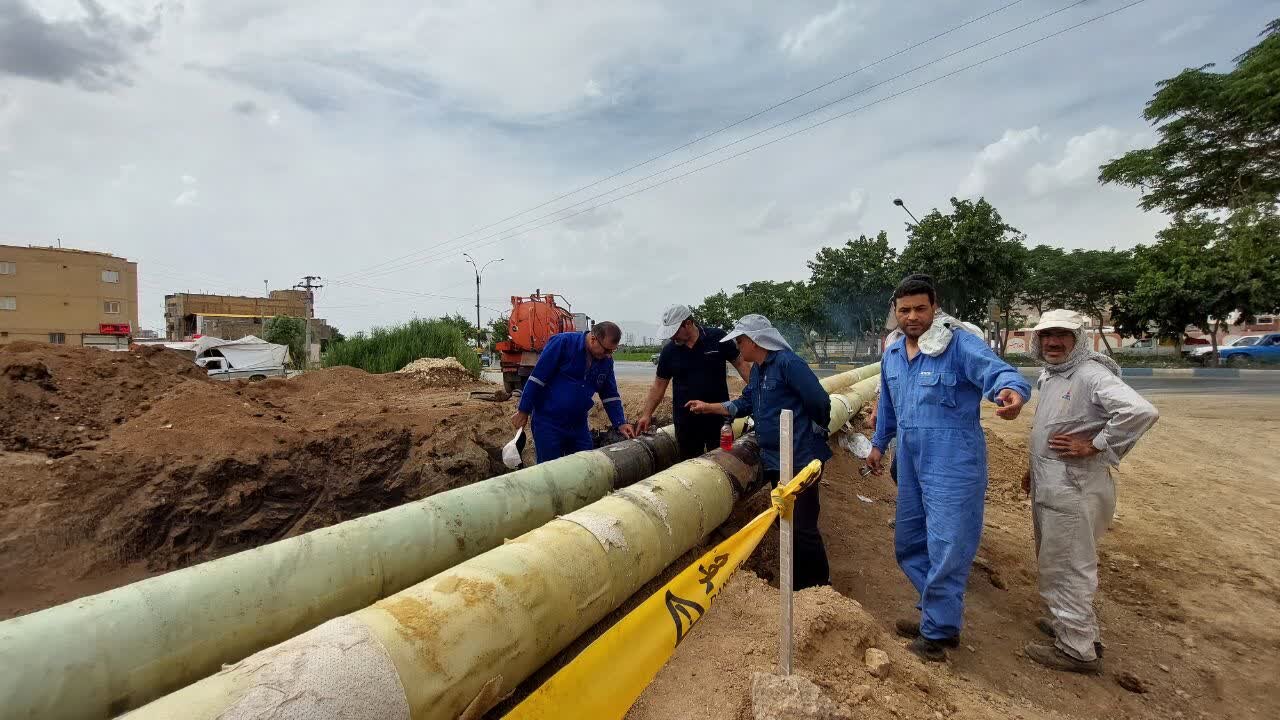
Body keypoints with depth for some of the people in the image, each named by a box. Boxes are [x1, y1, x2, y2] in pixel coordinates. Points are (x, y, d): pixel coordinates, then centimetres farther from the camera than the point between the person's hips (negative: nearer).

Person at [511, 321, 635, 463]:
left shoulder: (606, 360, 2)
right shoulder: (563, 342, -16)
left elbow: (610, 395, 10)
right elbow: (537, 377, -14)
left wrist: (621, 423, -2)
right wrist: (523, 411, -12)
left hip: (579, 424, 6)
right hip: (548, 421, -5)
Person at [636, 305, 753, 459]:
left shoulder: (717, 338, -6)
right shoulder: (669, 351, 1)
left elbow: (740, 363, 1)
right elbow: (659, 385, 8)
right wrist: (647, 414, 3)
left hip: (718, 416, -1)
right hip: (685, 421, 2)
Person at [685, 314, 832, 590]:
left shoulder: (788, 363, -17)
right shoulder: (757, 370, 12)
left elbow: (820, 402, -17)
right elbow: (745, 404, 21)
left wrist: (814, 434, -1)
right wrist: (708, 407, 16)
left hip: (801, 461, -9)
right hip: (774, 461, 9)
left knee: (803, 527, -4)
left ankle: (819, 586, 15)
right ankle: (798, 584, 32)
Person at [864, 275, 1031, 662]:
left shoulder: (960, 345, -13)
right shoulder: (891, 354, 8)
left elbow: (996, 370, -32)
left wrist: (1011, 390, -53)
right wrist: (878, 443, 25)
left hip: (953, 467, -7)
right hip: (911, 466, 8)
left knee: (946, 549, -2)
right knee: (909, 545, 17)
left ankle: (938, 631, 17)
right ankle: (937, 616, 35)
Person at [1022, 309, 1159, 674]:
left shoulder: (1090, 374, -17)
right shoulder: (1049, 376, 12)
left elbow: (1141, 411, -31)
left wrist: (1094, 447, -24)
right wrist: (1037, 469, 22)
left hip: (1073, 491, -10)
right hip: (1049, 487, 10)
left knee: (1066, 569, 1)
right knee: (1057, 562, 22)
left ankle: (1078, 649, 15)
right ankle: (1072, 624, 39)